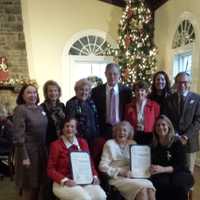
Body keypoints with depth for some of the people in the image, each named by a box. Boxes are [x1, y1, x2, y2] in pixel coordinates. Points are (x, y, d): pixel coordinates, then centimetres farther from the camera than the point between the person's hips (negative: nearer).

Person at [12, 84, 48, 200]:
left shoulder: (40, 109, 8)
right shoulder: (20, 110, -12)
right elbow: (18, 136, -17)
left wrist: (47, 150, 13)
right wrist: (24, 157, -20)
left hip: (42, 151, 7)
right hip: (29, 151, -6)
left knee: (41, 183, 15)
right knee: (30, 186, 5)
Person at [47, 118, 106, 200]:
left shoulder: (83, 142, 12)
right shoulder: (56, 145, -1)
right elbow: (50, 169, -2)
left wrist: (94, 176, -4)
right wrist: (65, 181, -18)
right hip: (63, 183, -4)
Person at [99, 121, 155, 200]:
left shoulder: (132, 144, 17)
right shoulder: (110, 144, 2)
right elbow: (103, 166, -6)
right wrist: (121, 171, -15)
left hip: (132, 177, 5)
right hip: (117, 178, -5)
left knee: (149, 185, -26)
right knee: (142, 187, -28)